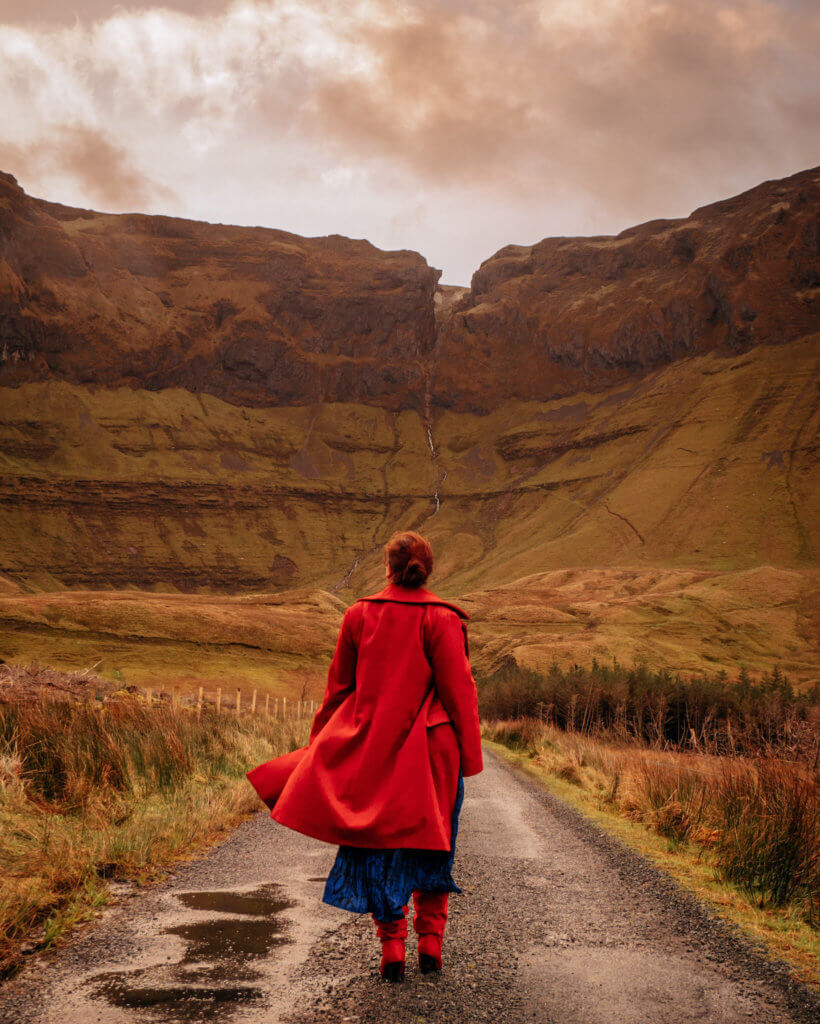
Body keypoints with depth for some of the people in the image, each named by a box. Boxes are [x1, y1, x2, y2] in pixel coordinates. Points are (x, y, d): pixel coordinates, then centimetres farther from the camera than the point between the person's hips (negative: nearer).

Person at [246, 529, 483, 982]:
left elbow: (339, 685, 7)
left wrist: (319, 741, 17)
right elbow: (458, 689, -8)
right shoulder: (442, 619, -6)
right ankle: (431, 941, 15)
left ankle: (391, 947, 7)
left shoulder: (359, 615, 2)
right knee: (431, 841, 13)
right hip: (431, 749, -1)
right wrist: (470, 754, -2)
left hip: (371, 749, 1)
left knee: (378, 848, 8)